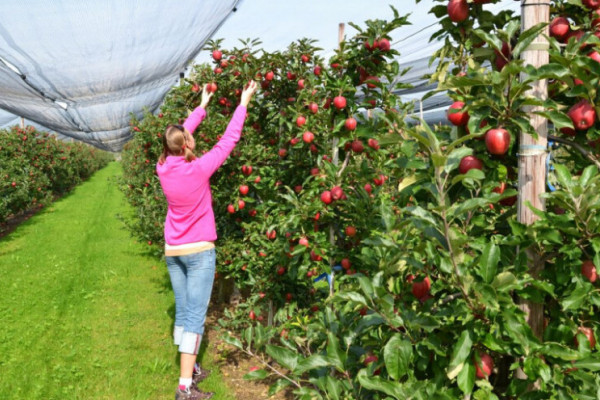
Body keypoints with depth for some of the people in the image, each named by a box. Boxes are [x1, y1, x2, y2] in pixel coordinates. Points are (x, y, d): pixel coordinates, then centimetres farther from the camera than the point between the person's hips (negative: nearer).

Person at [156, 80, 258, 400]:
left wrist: (202, 106, 22)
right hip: (199, 251, -6)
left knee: (182, 313, 14)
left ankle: (191, 370, 24)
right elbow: (228, 140, -10)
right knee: (195, 317, -4)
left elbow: (180, 135, 11)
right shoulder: (198, 169, -19)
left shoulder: (163, 168, -5)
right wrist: (243, 103, 2)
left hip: (172, 251, 6)